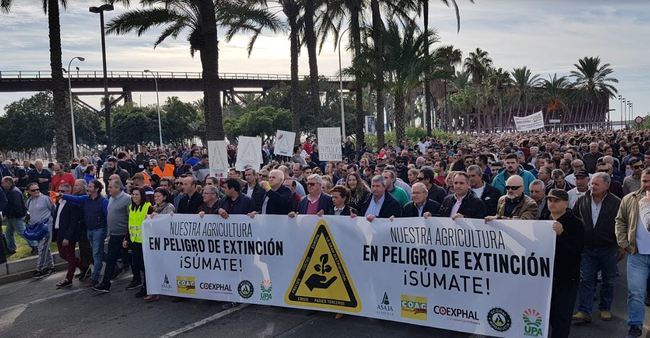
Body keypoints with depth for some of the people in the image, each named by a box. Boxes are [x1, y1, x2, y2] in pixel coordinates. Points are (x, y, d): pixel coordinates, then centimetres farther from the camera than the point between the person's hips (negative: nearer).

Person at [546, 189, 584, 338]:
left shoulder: (575, 223, -5)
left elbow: (577, 248, -18)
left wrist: (561, 233, -29)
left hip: (566, 278, -4)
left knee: (562, 316, -4)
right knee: (551, 314, 10)